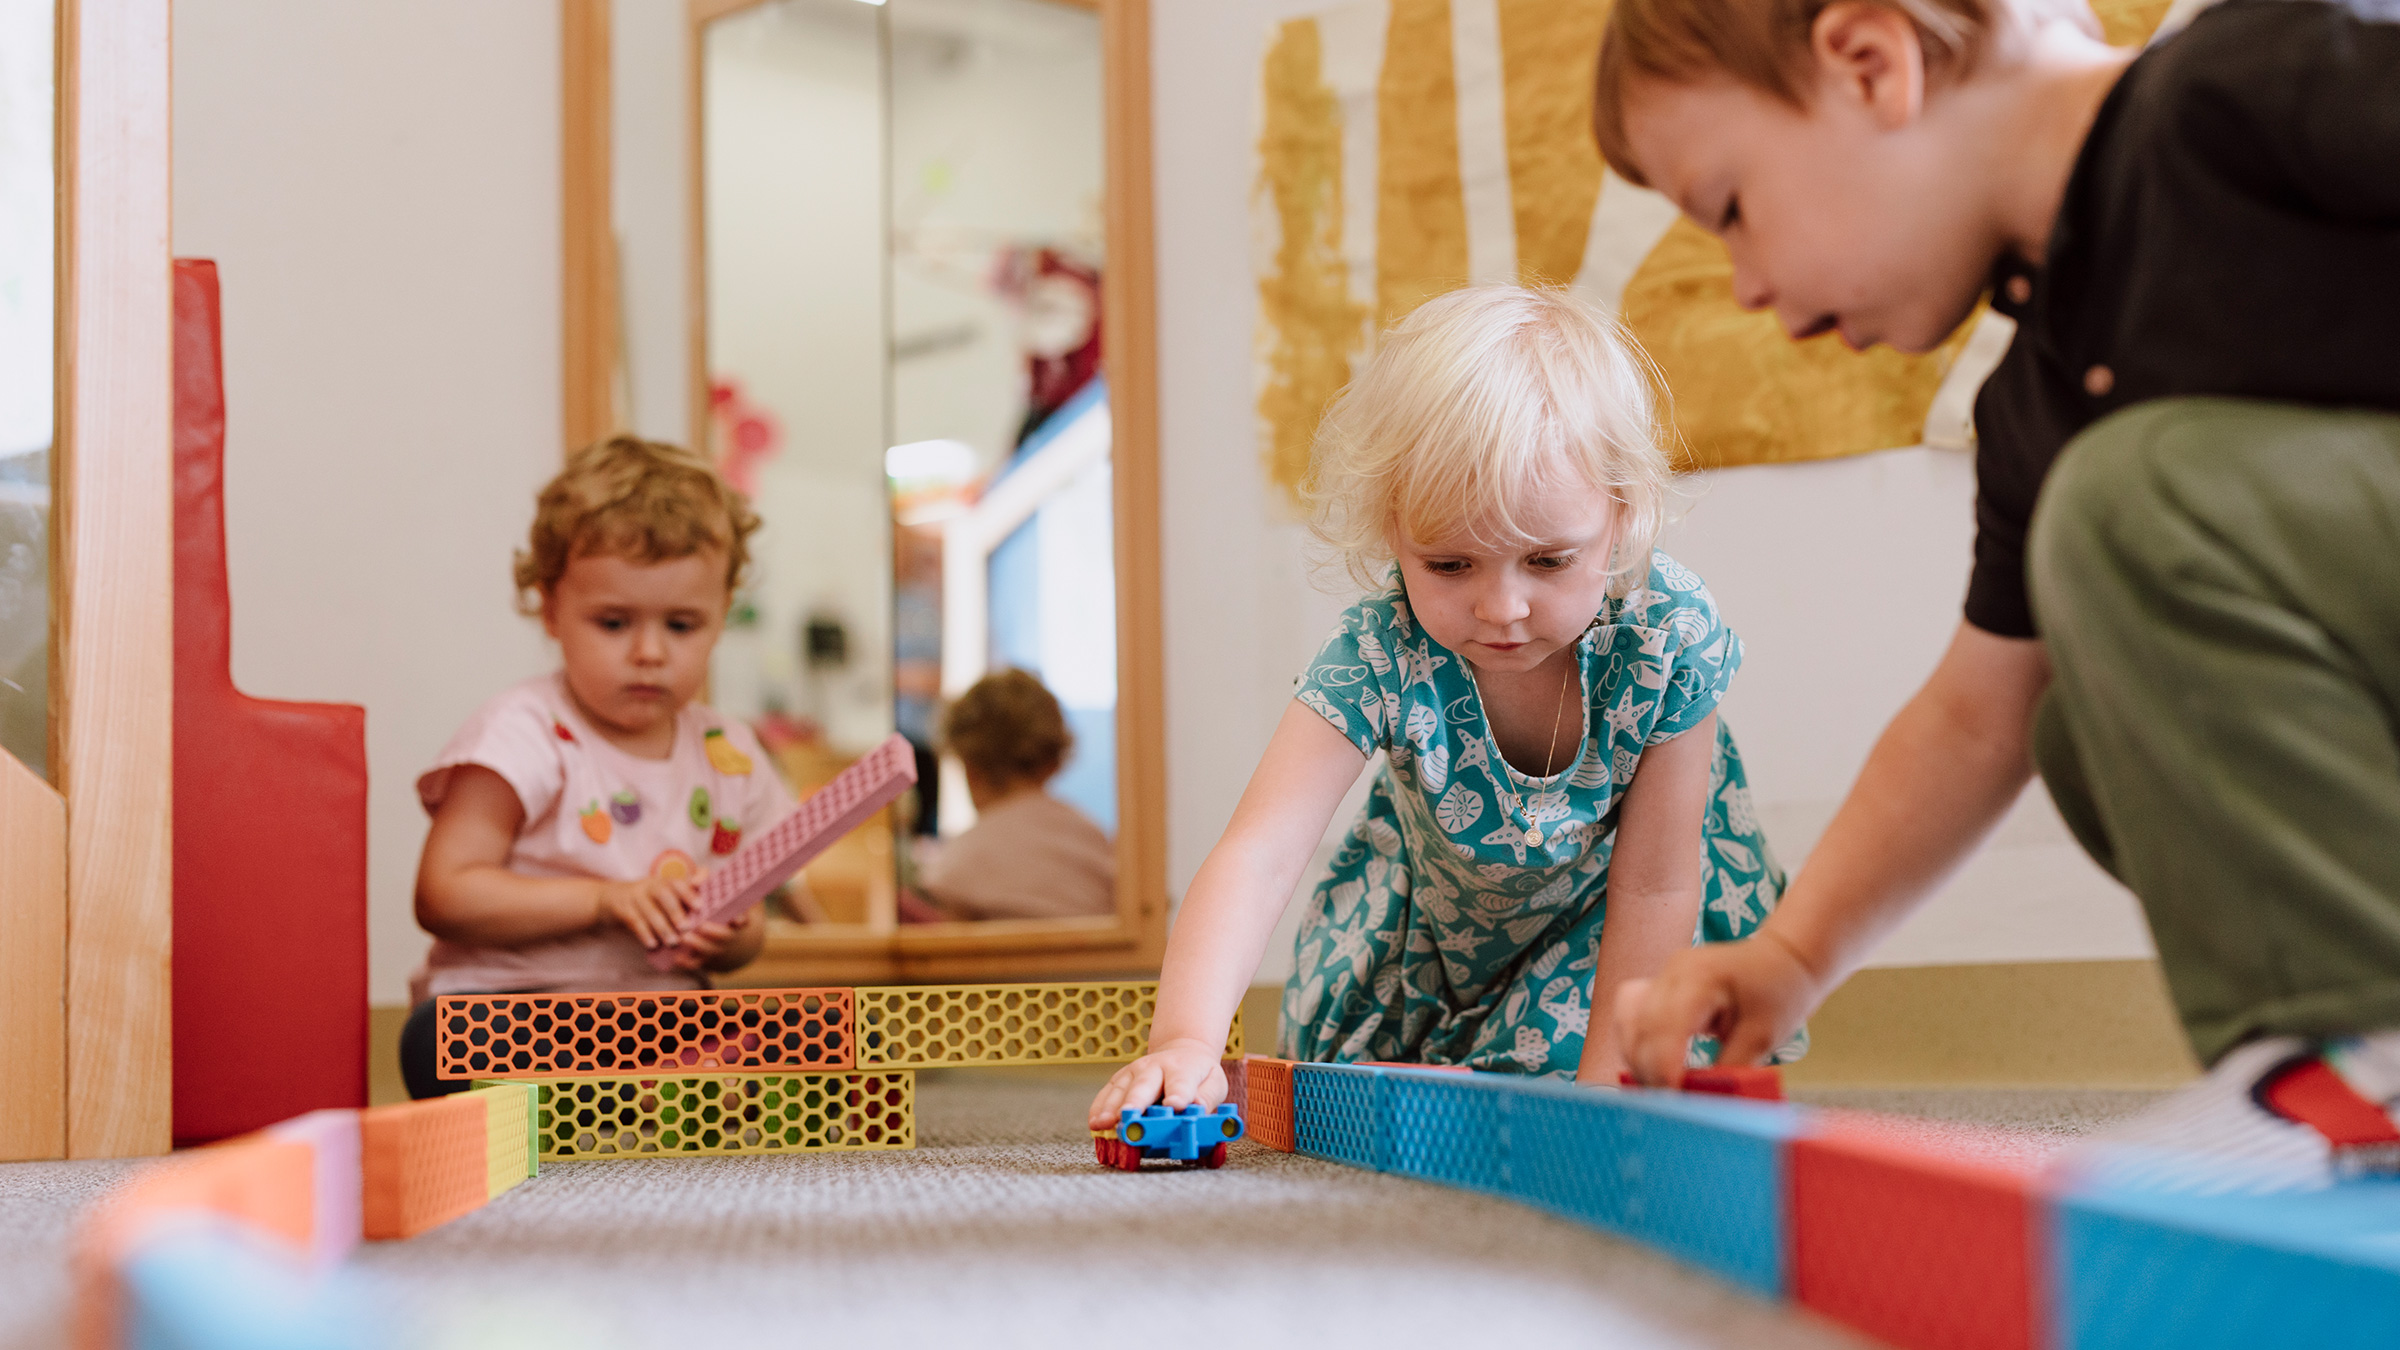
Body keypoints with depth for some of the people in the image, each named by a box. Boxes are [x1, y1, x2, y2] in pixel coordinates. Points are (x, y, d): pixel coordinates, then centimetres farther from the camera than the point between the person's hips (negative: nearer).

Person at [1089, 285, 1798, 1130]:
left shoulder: (1669, 637, -35)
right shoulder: (1378, 658, -37)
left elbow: (1655, 887, -25)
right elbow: (1257, 857, -46)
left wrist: (1600, 1088, -26)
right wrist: (1185, 1042, -63)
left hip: (1602, 923, -1)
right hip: (1432, 913, 1)